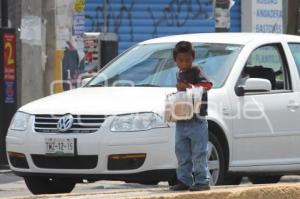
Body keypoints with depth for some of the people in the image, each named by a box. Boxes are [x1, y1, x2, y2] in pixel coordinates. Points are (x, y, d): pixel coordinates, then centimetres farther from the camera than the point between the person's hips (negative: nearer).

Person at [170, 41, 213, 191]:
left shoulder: (196, 72, -4)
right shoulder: (179, 74, 20)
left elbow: (207, 85, -19)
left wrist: (189, 87, -25)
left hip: (196, 121, -8)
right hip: (181, 121, 8)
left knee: (199, 152, -7)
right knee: (182, 152, 10)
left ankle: (202, 181, -5)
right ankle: (184, 180, 16)